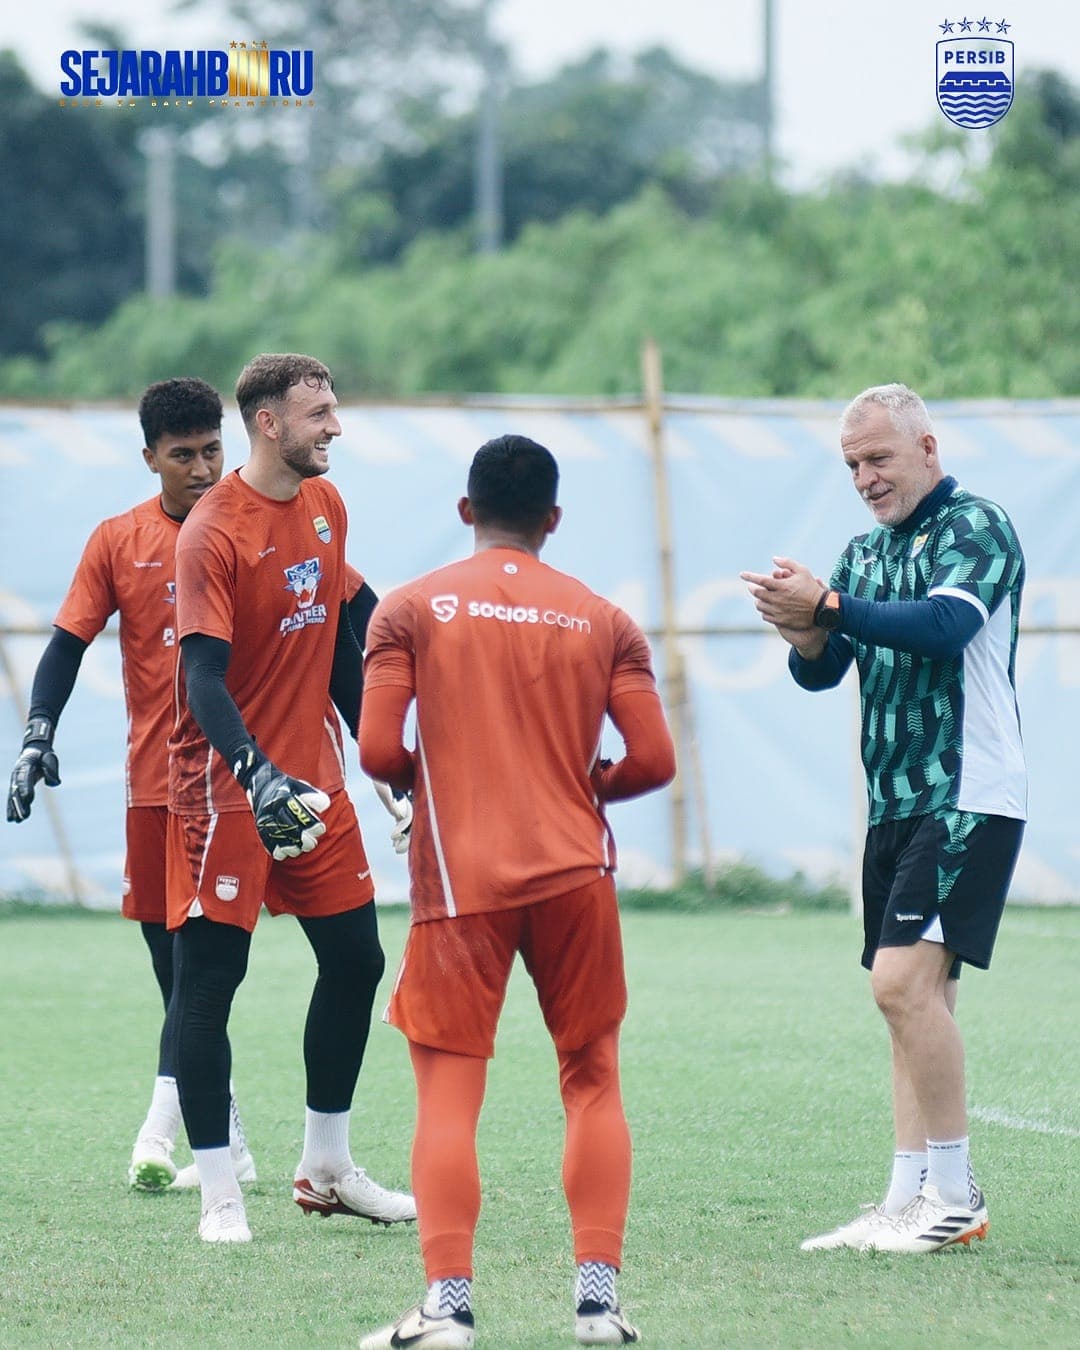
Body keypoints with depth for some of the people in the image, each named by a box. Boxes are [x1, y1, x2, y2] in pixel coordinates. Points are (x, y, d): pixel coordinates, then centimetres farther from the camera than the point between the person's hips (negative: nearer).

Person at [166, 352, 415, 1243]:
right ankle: (219, 1194, 1)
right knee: (209, 978, -3)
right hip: (225, 791, -8)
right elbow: (203, 676, -22)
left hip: (314, 778, 8)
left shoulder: (326, 508, 7)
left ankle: (327, 1170, 23)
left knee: (356, 960, 10)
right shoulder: (213, 533, -16)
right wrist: (258, 775, -34)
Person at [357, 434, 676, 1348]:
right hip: (574, 872, 2)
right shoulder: (604, 621, 6)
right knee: (592, 1082, 12)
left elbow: (377, 751, -6)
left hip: (459, 881, -2)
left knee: (448, 1094, 0)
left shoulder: (412, 610, 1)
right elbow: (654, 761, 0)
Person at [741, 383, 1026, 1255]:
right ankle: (910, 1203, 8)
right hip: (895, 805, 8)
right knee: (918, 996, 7)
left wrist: (828, 607, -27)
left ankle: (956, 1196, -10)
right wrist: (804, 634, -10)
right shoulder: (865, 552, 17)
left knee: (905, 980, -18)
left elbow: (943, 625, -23)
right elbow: (822, 672, 12)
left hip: (967, 798, -8)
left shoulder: (976, 528, -7)